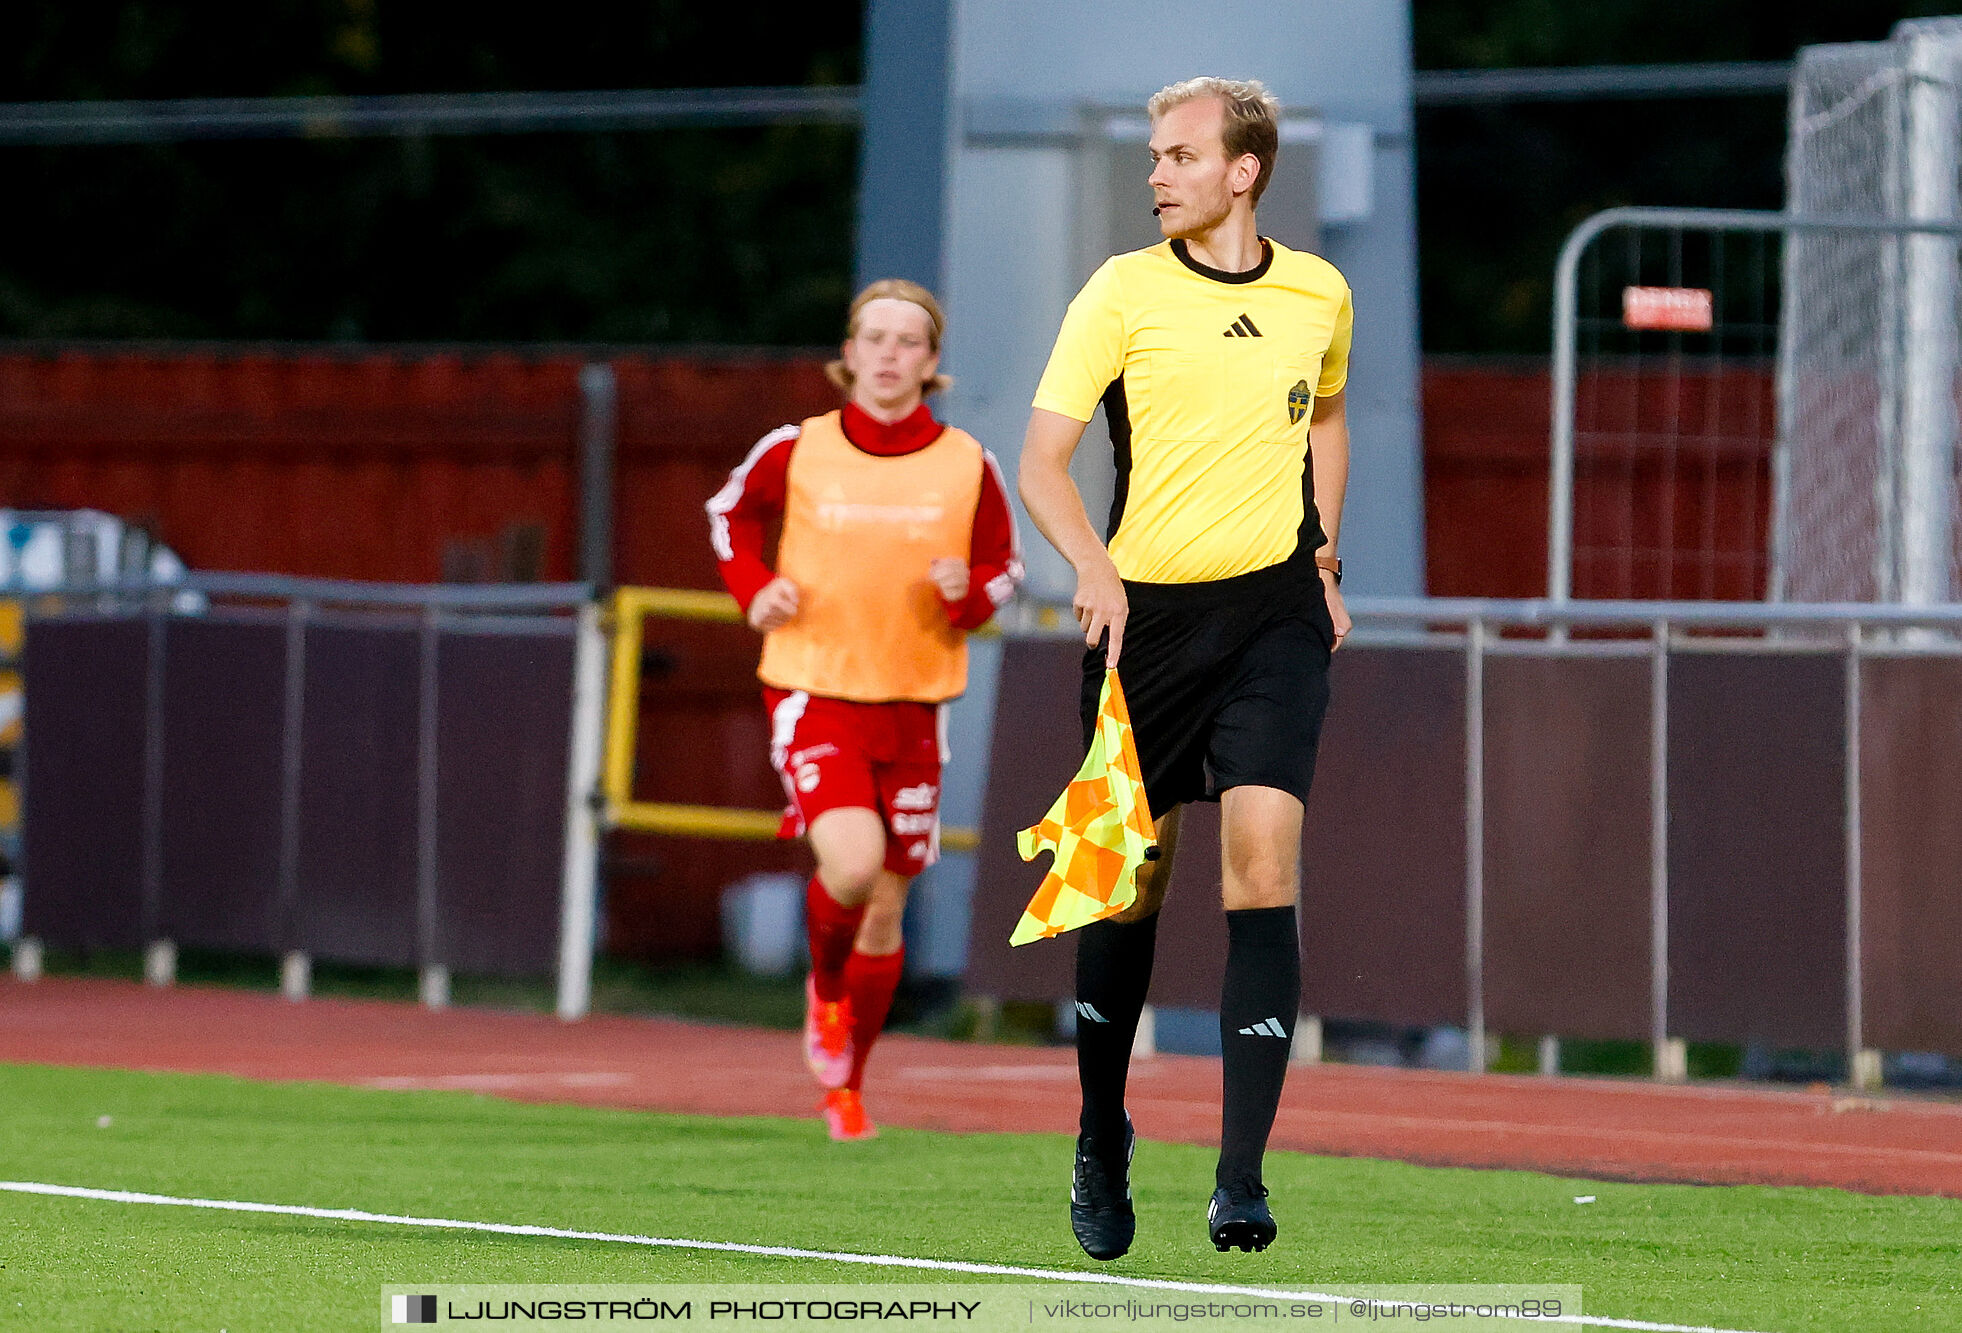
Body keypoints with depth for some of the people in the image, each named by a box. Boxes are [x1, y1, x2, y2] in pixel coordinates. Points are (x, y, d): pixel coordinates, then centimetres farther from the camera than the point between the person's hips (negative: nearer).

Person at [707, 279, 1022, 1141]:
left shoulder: (966, 466, -2)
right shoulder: (797, 452, -4)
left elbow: (1004, 566, 10)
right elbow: (731, 511, 14)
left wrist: (970, 594, -12)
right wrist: (754, 590, -2)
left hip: (912, 703, 2)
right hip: (812, 689, -2)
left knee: (886, 905, 8)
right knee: (851, 864, -25)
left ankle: (845, 1088, 27)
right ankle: (826, 990, 9)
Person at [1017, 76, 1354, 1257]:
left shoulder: (1319, 296, 7)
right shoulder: (1123, 293, -3)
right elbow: (1044, 460, -7)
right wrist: (1094, 569, -24)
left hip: (1274, 612, 1)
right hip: (1144, 613, -1)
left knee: (1264, 861, -15)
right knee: (1132, 880, 6)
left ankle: (1242, 1176, -18)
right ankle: (1103, 1139, 29)